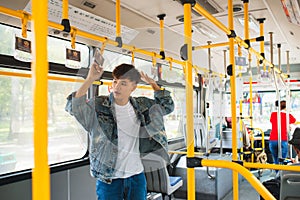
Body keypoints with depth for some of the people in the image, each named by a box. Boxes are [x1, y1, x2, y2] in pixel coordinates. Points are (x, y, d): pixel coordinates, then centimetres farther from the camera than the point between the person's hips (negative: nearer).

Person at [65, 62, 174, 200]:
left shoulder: (142, 106, 3)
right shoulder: (99, 106, -8)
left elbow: (167, 106, 14)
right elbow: (73, 107, -23)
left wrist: (152, 83, 5)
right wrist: (90, 79, -26)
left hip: (137, 175, 4)